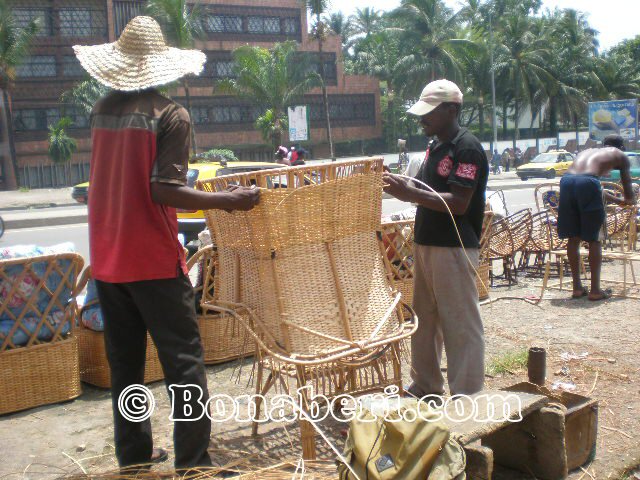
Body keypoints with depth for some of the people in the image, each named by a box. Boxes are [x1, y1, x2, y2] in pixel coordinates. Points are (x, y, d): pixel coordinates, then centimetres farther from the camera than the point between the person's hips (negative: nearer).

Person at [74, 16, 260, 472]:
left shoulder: (102, 110, 8)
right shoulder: (171, 115, -10)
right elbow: (164, 190, -18)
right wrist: (229, 200, -13)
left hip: (107, 259, 6)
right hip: (152, 260, -6)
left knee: (124, 362, 15)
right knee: (183, 360, 1)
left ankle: (134, 455, 25)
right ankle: (193, 462, 3)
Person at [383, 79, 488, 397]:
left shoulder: (467, 148, -14)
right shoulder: (435, 146, 14)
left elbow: (458, 203, -21)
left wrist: (411, 194, -25)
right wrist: (404, 187, 2)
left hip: (453, 248, -10)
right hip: (425, 243, 10)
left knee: (460, 324, -1)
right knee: (424, 318, 17)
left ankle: (466, 397, 9)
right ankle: (425, 386, 31)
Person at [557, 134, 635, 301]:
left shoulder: (588, 151, 37)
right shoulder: (619, 155, 24)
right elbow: (627, 187, 28)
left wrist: (616, 200, 56)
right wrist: (629, 200, 50)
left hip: (566, 180, 5)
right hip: (587, 182, -5)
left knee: (574, 238, 14)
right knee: (595, 240, 7)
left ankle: (577, 287, 20)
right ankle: (595, 290, 10)